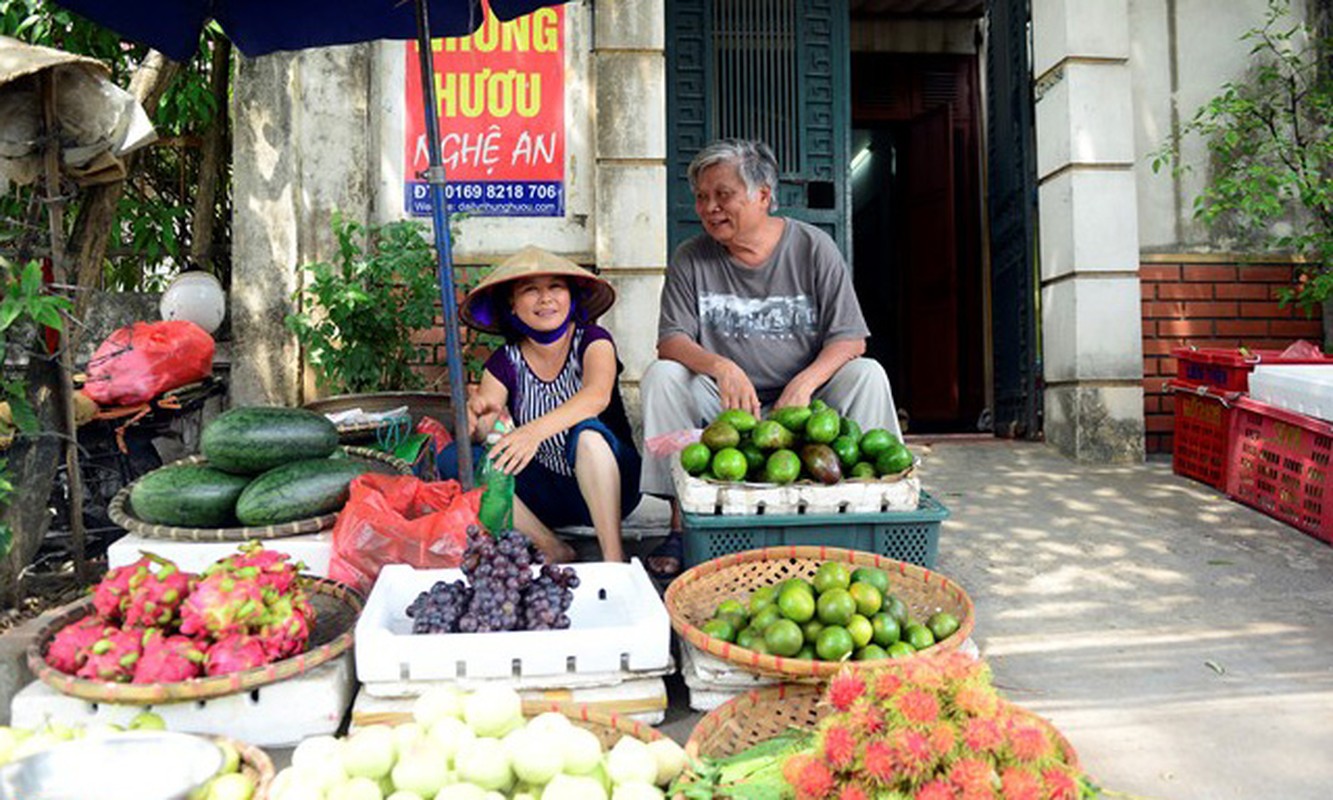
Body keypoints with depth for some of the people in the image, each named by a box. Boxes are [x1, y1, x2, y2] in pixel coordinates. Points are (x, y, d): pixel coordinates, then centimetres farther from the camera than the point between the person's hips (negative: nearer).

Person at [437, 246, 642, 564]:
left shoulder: (592, 340, -8)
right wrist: (475, 417, -34)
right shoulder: (505, 362, 1)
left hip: (608, 484, -3)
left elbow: (597, 395, -30)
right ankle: (554, 550, -15)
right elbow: (479, 435, -9)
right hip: (546, 493, 4)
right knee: (453, 459, -17)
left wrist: (535, 430, -46)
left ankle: (615, 559, -30)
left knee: (587, 431, -34)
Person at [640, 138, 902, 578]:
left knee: (867, 375, -24)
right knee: (662, 375, -23)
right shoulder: (690, 260, 1)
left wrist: (803, 384, -26)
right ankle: (681, 521, -20)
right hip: (722, 406, 1)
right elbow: (671, 340, -8)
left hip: (803, 398, -1)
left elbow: (849, 339, -6)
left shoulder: (814, 248, -2)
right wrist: (721, 367, -30)